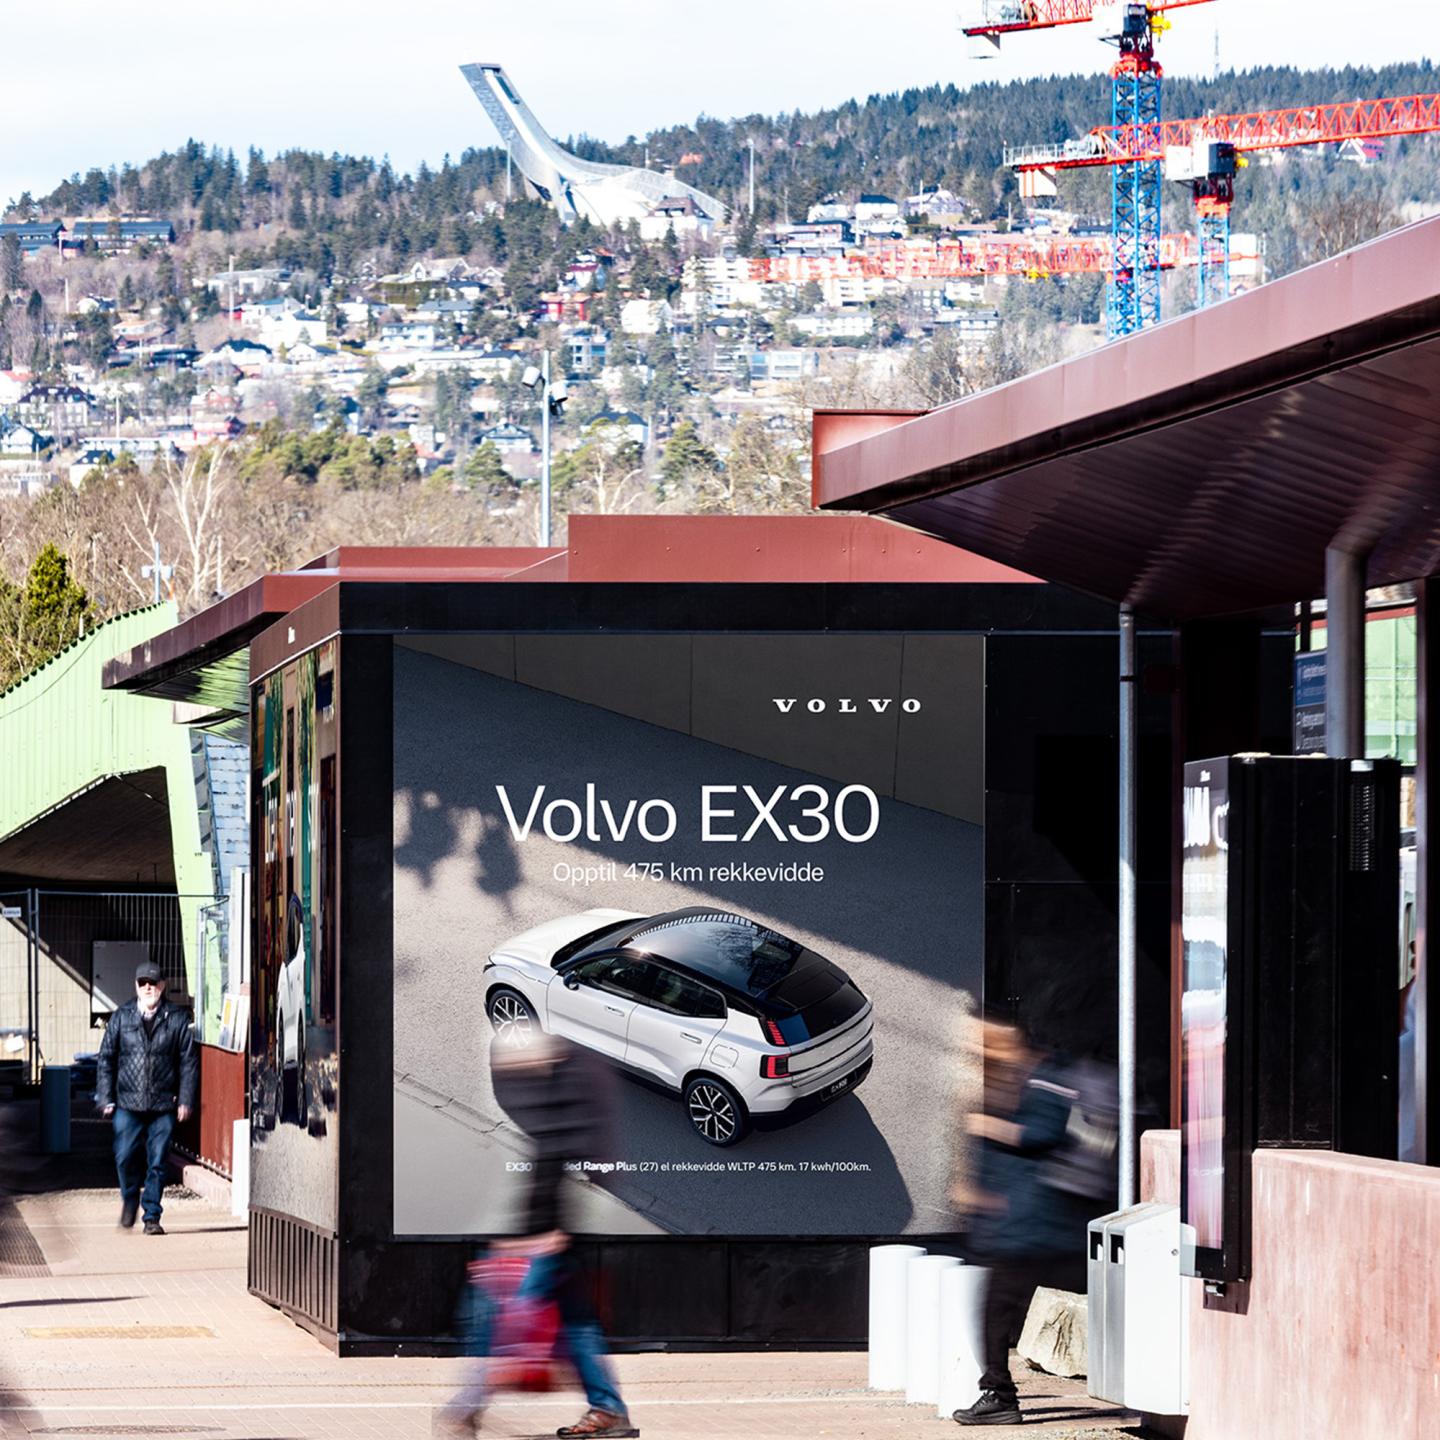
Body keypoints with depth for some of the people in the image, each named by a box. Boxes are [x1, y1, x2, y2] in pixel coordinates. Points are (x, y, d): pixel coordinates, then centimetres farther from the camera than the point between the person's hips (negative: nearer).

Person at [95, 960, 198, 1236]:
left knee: (157, 1163, 1)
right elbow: (106, 1058, 9)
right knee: (125, 1158, -4)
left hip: (163, 1104, -1)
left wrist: (185, 1100, -2)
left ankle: (152, 1217, 10)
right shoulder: (122, 1017, 6)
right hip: (128, 1103, 1)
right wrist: (105, 1098, 3)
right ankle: (130, 1200, 23)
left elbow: (188, 1062, 4)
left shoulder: (177, 1019, 3)